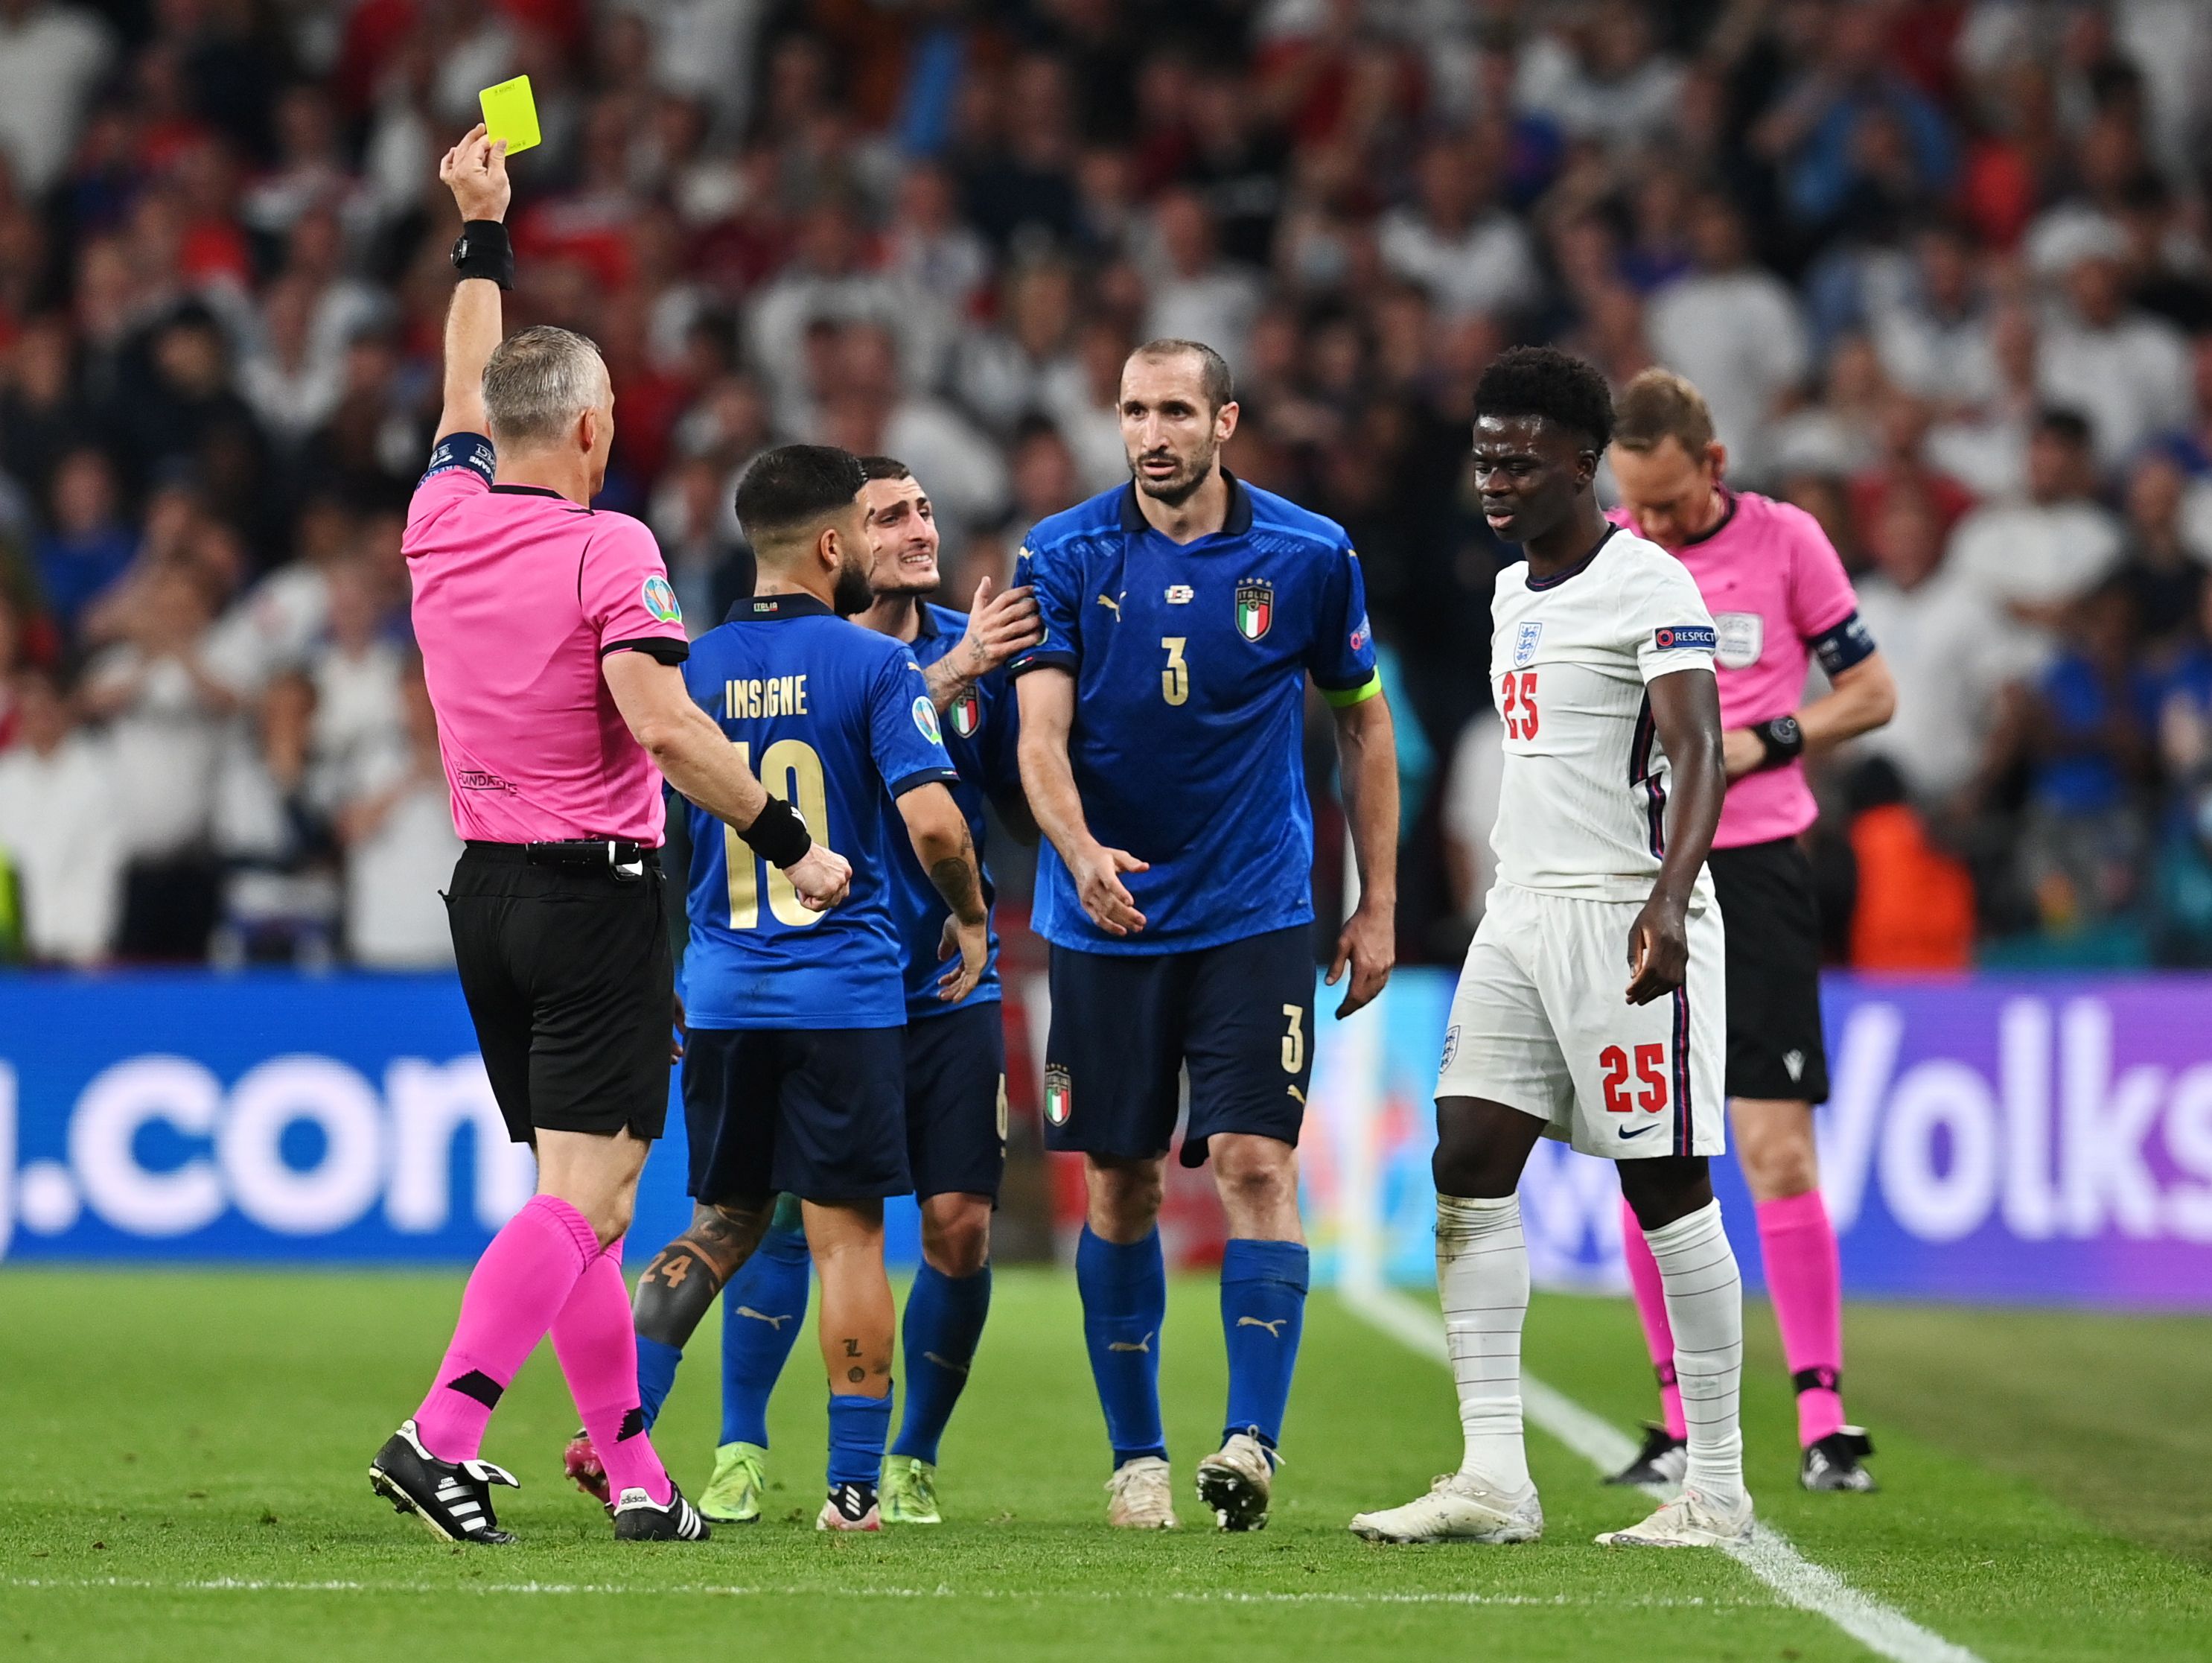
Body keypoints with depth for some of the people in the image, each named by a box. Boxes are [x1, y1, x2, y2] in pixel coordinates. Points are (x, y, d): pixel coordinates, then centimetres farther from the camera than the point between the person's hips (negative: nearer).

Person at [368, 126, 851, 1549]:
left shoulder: (443, 518, 5)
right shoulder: (608, 551, -13)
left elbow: (469, 392, 25)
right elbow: (664, 724, -23)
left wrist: (482, 233, 36)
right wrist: (791, 843, -17)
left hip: (486, 894, 7)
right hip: (595, 897, -7)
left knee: (580, 1191, 11)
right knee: (585, 1192, -10)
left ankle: (635, 1472, 12)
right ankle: (442, 1434, -24)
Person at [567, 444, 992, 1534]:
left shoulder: (691, 669, 5)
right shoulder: (875, 666, -9)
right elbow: (933, 823, -18)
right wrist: (970, 918, 1)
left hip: (722, 993, 4)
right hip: (847, 991, -4)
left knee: (723, 1223, 16)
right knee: (846, 1235, 1)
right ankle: (854, 1486, 2)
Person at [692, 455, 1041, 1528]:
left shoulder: (972, 645, 7)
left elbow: (1022, 804, 10)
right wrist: (953, 671, -32)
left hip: (951, 986, 3)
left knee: (960, 1226, -3)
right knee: (788, 1209, -9)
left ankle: (912, 1460, 13)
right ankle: (741, 1453, 6)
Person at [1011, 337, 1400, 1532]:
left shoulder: (1308, 558, -2)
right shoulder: (1064, 558, -4)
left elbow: (1363, 721, 10)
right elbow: (1041, 736, -12)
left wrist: (1378, 904, 8)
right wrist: (1081, 853, -32)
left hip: (1255, 917, -1)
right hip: (1105, 919, 1)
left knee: (1255, 1164, -13)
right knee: (1119, 1186, 5)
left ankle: (1252, 1441, -18)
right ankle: (1137, 1455, 15)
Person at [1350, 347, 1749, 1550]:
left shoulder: (1648, 587, -11)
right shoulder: (1514, 593, 16)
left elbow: (1696, 752, -21)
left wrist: (1668, 899, -34)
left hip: (1626, 918, -8)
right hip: (1522, 909, 9)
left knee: (1667, 1192, -3)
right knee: (1468, 1167, -1)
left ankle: (1716, 1490, 4)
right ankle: (1492, 1478, -1)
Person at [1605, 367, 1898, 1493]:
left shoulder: (1786, 542, 0)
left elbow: (1872, 692, 5)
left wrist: (1760, 743, -9)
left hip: (1754, 869, -3)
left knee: (1777, 1148, -10)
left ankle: (1823, 1420, -8)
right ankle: (1681, 1422, 10)